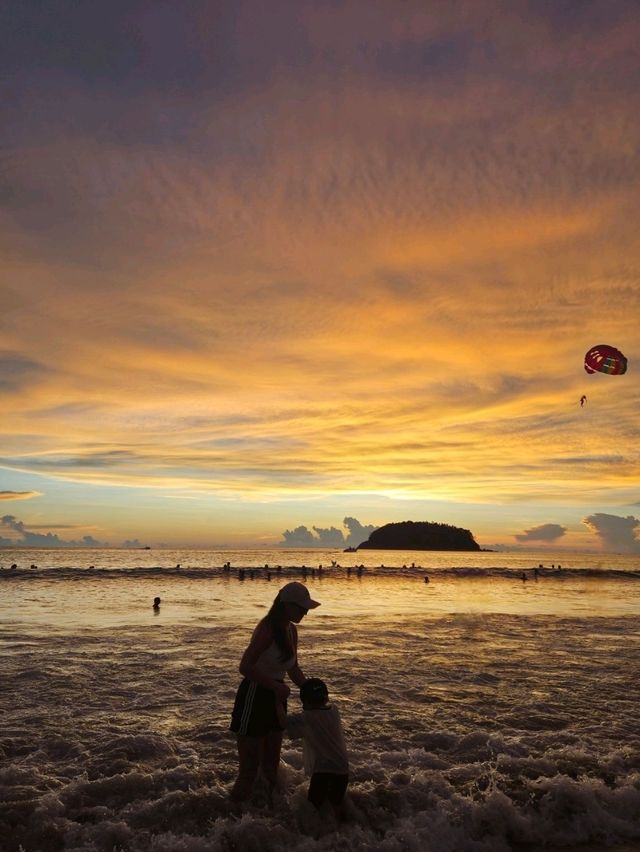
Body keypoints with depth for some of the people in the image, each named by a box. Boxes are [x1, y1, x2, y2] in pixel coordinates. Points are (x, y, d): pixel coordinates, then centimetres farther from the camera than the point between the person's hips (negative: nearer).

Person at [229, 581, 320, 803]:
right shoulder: (267, 628, -21)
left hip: (275, 699, 8)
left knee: (271, 765, 21)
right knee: (249, 771, -1)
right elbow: (245, 667, -28)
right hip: (254, 698, -8)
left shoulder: (291, 630, 5)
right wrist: (277, 686, -26)